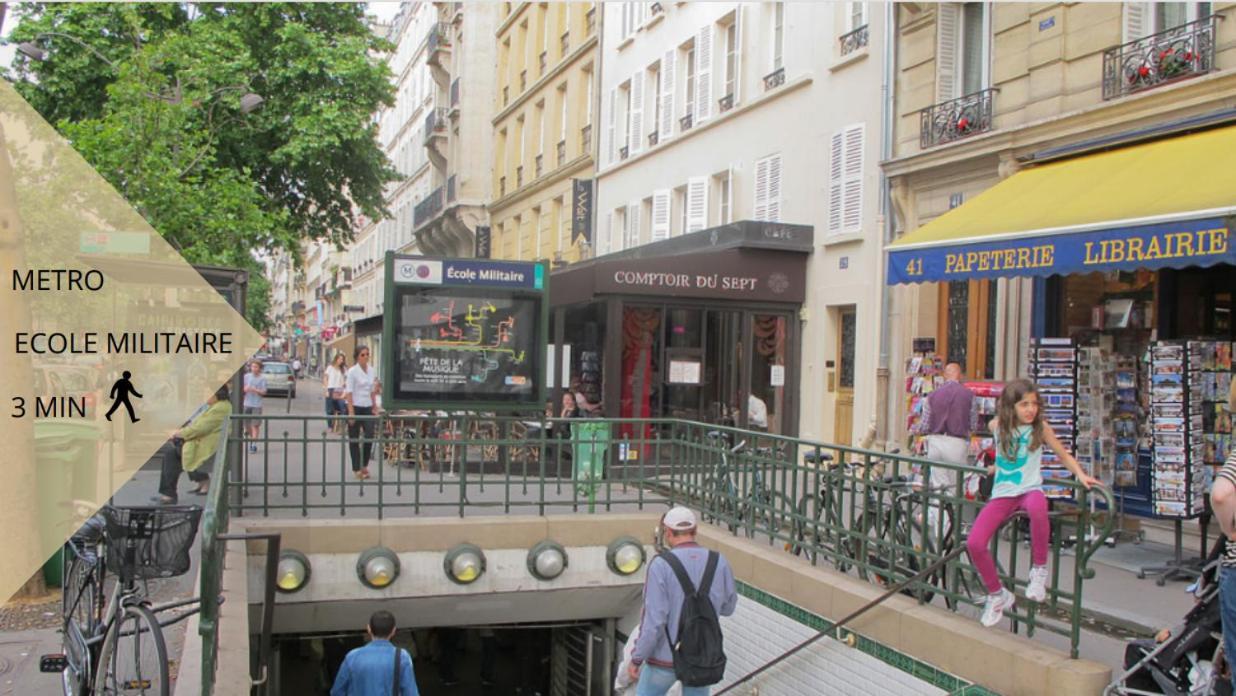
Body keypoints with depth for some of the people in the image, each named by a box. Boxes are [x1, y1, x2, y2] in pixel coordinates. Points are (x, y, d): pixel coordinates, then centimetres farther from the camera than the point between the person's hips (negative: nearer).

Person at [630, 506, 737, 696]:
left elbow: (653, 621, -22)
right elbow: (727, 607, 8)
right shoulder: (720, 563, -8)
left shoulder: (660, 566, -20)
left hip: (666, 657, -3)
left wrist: (636, 659, -9)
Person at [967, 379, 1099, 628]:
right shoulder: (997, 426, 2)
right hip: (1002, 493, 2)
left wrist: (1081, 475, -6)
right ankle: (997, 595, 10)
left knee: (1037, 507, -43)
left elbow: (1064, 455, 9)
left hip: (1030, 490, -2)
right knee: (974, 544, -17)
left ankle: (1039, 569, -19)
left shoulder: (1041, 428, -1)